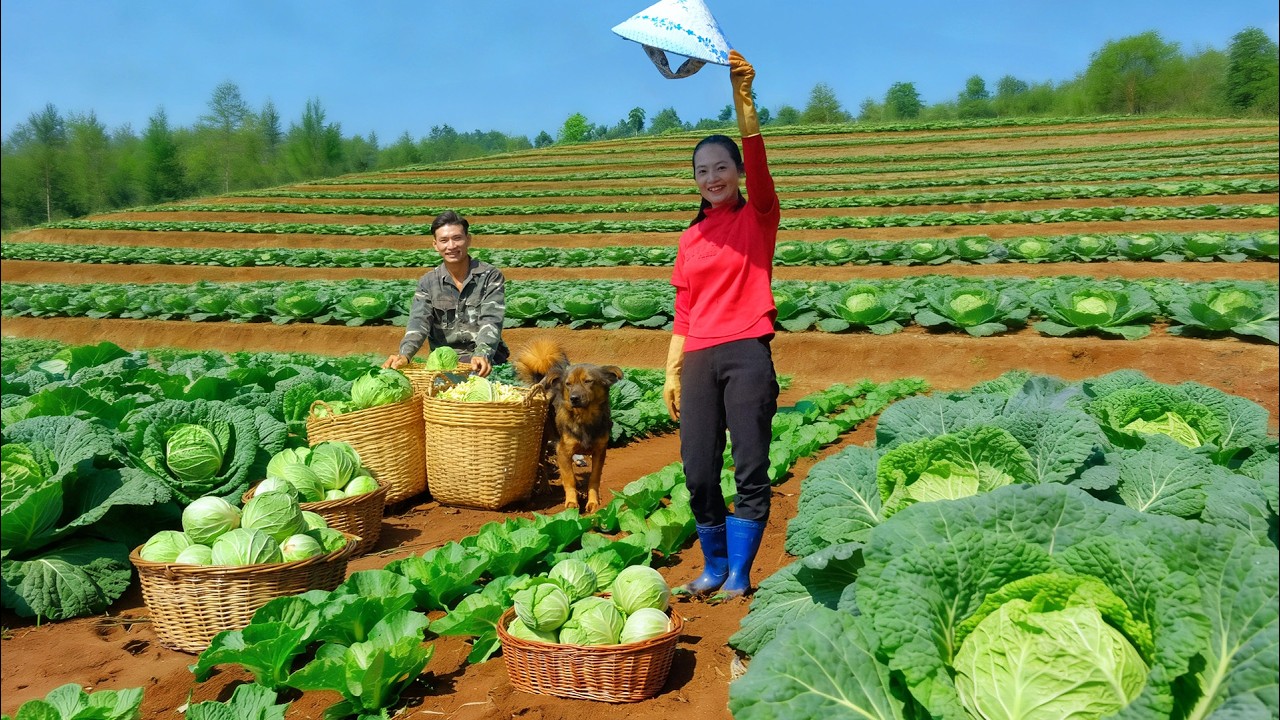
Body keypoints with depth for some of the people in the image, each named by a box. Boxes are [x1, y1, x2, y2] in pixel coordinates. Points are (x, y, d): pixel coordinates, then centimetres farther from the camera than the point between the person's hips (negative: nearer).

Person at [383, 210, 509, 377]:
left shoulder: (491, 276, 0)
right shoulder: (427, 283, 6)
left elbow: (490, 321, -13)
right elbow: (419, 322, -8)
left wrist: (482, 355, -34)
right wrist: (404, 354, -31)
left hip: (485, 359, -2)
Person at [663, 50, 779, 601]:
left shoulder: (758, 217, 3)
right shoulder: (690, 238, 14)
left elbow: (758, 164, -17)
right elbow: (683, 313, 16)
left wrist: (743, 97, -30)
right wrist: (672, 372, 11)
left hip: (747, 354, -4)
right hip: (698, 361, 5)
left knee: (749, 470, 0)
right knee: (698, 472, 5)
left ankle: (739, 575, 13)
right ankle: (714, 568, 23)